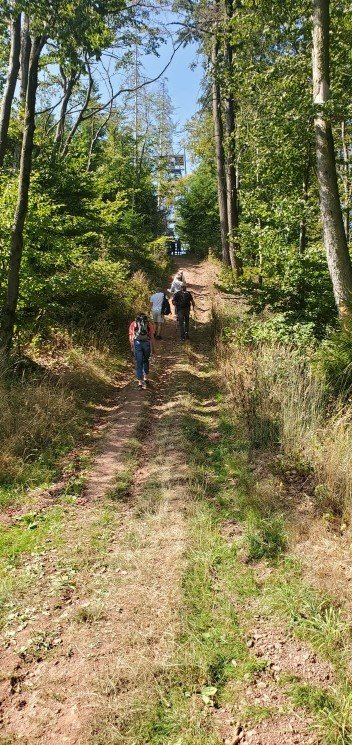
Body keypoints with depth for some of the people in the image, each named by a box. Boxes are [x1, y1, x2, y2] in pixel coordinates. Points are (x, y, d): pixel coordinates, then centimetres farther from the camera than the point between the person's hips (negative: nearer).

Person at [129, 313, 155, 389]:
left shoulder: (133, 324, 14)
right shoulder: (149, 323, 13)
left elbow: (131, 337, 8)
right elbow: (152, 336, 7)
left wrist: (132, 347, 14)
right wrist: (153, 347, 11)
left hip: (137, 343, -1)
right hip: (147, 343, 1)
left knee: (138, 363, 5)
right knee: (146, 361, 22)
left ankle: (140, 383, 2)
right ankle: (145, 379, 31)